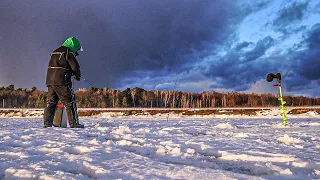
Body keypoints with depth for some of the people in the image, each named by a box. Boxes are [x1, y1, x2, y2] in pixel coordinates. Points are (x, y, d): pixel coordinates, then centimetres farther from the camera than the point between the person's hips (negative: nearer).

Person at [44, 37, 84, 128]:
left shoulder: (54, 52, 21)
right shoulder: (68, 52, -4)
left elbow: (53, 66, 21)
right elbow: (75, 66, -9)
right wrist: (78, 76, 12)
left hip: (50, 80, 8)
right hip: (62, 81, -7)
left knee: (51, 102, 10)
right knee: (70, 102, -2)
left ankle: (47, 123, 10)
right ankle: (74, 123, -1)